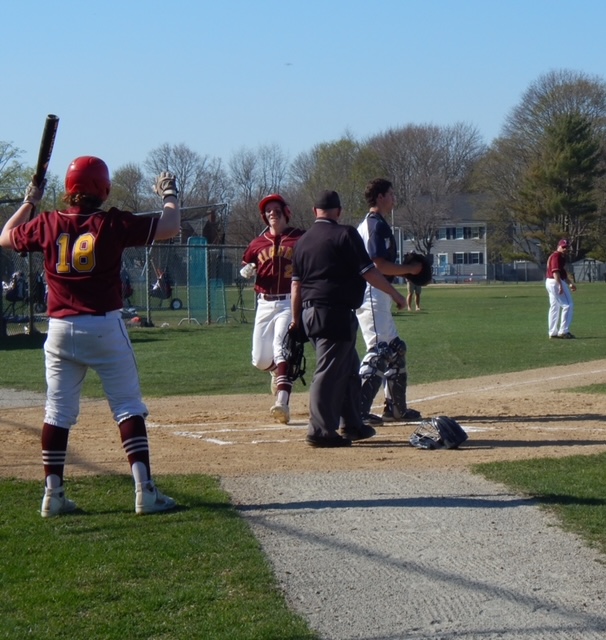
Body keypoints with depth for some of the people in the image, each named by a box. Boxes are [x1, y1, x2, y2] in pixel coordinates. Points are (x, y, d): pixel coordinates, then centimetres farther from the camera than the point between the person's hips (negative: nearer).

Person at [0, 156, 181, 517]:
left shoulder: (46, 225, 1)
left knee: (58, 412, 9)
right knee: (129, 407, 1)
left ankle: (53, 494, 8)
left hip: (60, 330, 3)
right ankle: (145, 490, -4)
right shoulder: (113, 224, -8)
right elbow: (170, 227, -5)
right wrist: (169, 194, 13)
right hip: (105, 327, -3)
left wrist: (29, 202, 28)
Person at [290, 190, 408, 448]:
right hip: (336, 313, -8)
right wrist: (395, 294, -1)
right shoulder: (345, 234, -7)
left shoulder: (303, 241, 13)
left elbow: (296, 283, 13)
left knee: (349, 368, 18)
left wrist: (296, 319, 18)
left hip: (310, 313, 8)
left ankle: (351, 425, 24)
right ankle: (320, 431, -10)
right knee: (329, 372, -8)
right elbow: (368, 271, -11)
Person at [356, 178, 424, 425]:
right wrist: (409, 269, -9)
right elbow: (379, 265, -21)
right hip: (373, 295, -11)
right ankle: (358, 410, -20)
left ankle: (396, 407, 23)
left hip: (373, 296, 11)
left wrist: (403, 270, 15)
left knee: (395, 348, 18)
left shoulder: (366, 224, 19)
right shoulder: (378, 225, -13)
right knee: (379, 350, -14)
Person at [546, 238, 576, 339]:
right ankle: (563, 331, -12)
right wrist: (560, 286, -30)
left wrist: (570, 283, 22)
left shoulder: (561, 256, 19)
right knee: (568, 305, -9)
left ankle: (553, 332, 16)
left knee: (555, 307, 13)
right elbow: (555, 272, -24)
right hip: (556, 282, -11)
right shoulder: (557, 256, -15)